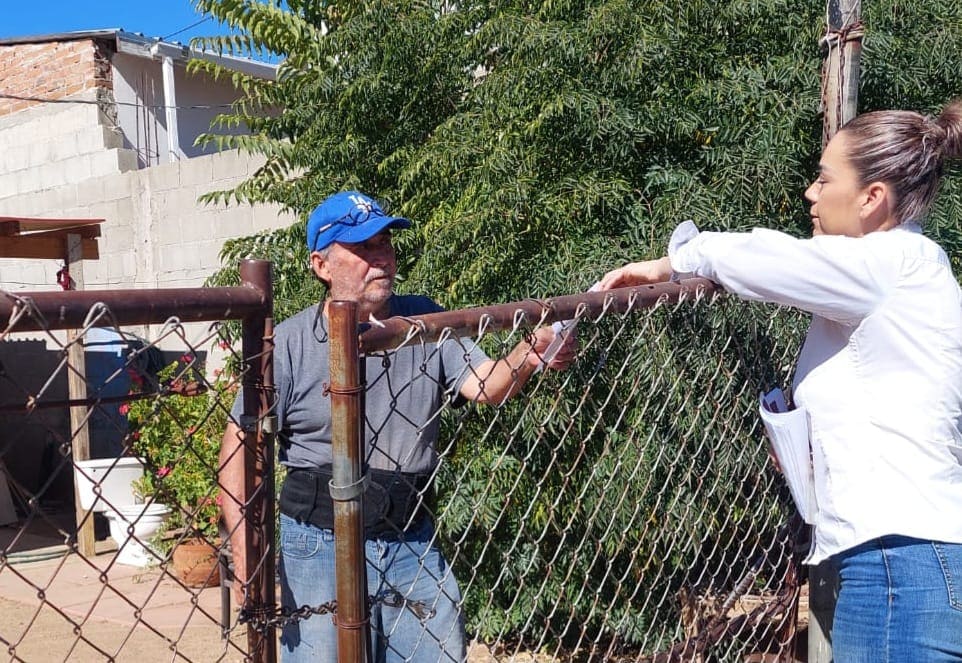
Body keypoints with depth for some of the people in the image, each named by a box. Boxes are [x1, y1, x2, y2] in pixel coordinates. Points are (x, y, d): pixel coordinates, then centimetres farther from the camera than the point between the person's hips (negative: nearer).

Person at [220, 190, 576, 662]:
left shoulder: (425, 322, 3)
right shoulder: (290, 344, -8)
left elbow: (486, 386, -5)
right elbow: (240, 450, -6)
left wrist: (530, 356, -26)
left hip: (412, 544, 3)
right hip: (320, 547, -3)